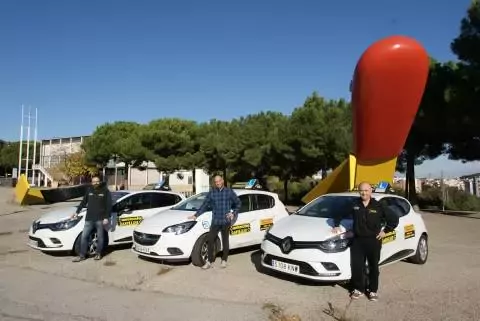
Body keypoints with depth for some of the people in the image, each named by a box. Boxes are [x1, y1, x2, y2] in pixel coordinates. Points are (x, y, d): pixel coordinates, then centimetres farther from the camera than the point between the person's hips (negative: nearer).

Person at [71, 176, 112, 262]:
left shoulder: (105, 191, -2)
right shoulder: (89, 190, 8)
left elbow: (109, 205, -4)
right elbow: (83, 202, 19)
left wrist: (106, 217, -9)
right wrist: (77, 212, 16)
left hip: (100, 219, -3)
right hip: (89, 219, 4)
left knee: (100, 237, 5)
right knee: (84, 236, 4)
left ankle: (98, 253, 21)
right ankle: (82, 255, 14)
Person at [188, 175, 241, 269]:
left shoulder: (229, 191, 1)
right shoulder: (211, 193, 5)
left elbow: (238, 203, 9)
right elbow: (204, 205, 8)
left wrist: (233, 213, -2)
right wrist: (196, 215, 4)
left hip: (226, 221, -1)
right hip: (215, 221, 2)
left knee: (225, 241, 8)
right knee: (210, 241, -1)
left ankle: (224, 260, 23)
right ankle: (210, 261, 10)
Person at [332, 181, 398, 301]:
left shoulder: (378, 206, -4)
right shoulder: (354, 204, -2)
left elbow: (394, 219, 4)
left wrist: (386, 231, 1)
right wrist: (336, 225, 5)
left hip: (374, 241, -1)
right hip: (358, 241, 1)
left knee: (373, 267, 10)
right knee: (357, 266, 4)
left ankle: (373, 290, 25)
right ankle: (358, 289, 22)